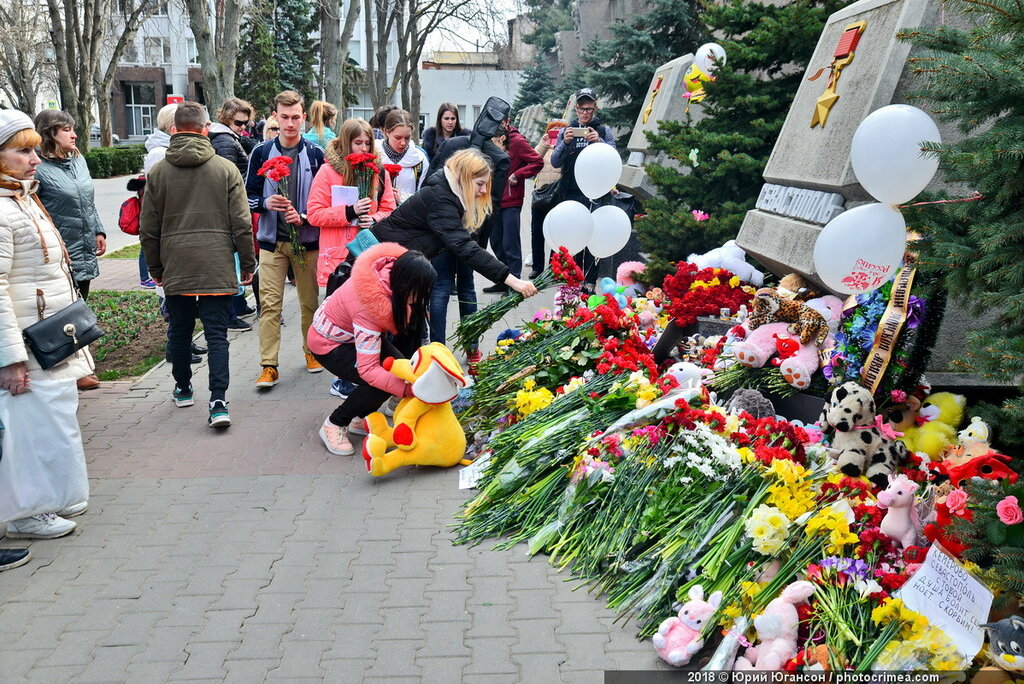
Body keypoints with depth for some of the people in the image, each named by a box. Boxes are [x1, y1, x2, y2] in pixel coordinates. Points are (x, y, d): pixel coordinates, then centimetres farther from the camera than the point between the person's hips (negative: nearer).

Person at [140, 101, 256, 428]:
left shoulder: (158, 172, 3)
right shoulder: (226, 169, -2)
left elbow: (148, 229, 7)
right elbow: (242, 224, -2)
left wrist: (155, 268, 17)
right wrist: (248, 263, 7)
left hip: (175, 267, 2)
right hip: (217, 267, -2)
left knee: (179, 331, 16)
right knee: (216, 334, -1)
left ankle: (183, 389, 32)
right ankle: (218, 401, -10)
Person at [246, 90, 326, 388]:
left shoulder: (316, 154, 1)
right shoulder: (262, 153, 3)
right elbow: (250, 196, 6)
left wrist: (304, 217, -14)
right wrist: (266, 203, -16)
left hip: (307, 239, 0)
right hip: (272, 240, 0)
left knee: (310, 301, 10)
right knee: (269, 304, -4)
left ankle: (312, 350, 29)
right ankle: (269, 365, -2)